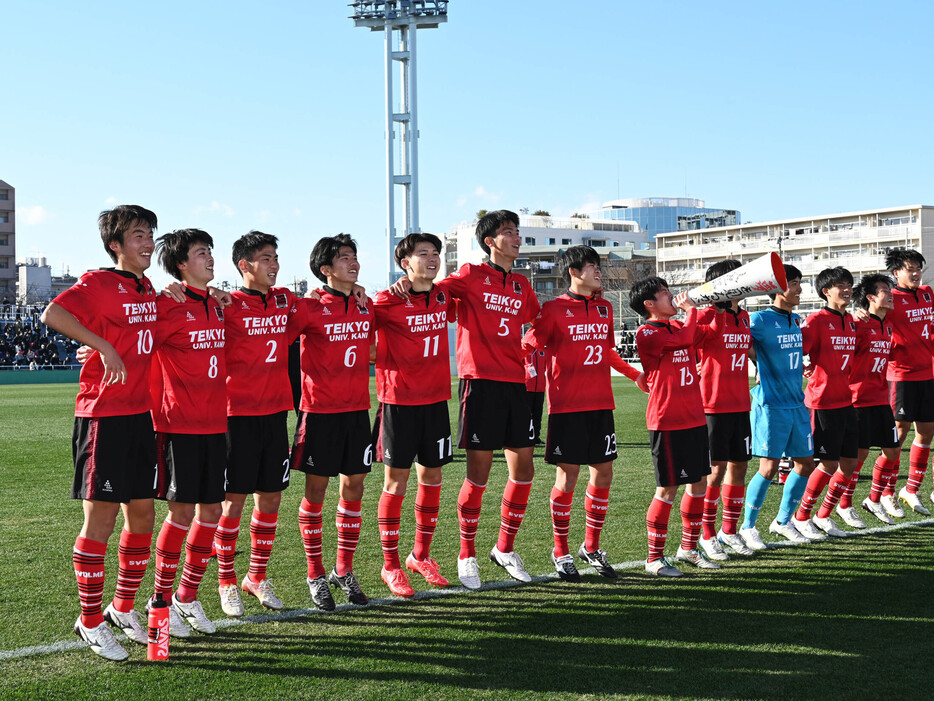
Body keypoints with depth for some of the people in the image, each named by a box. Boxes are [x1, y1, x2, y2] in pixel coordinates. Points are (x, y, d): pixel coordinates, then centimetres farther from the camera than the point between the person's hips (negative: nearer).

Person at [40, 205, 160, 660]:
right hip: (104, 417, -8)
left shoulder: (149, 290, 14)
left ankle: (123, 609, 27)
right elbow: (53, 315, -26)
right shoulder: (100, 284, -10)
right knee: (100, 517, -2)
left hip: (141, 415, 8)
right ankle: (90, 623, 10)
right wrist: (104, 347, -24)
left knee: (142, 514, 12)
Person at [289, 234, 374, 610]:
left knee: (354, 486, 8)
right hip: (320, 410, -5)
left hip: (357, 409, 5)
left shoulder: (366, 307, 8)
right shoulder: (309, 308, -8)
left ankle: (344, 570, 21)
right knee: (316, 489, 1)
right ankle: (316, 575, 12)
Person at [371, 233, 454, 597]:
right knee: (397, 479, 0)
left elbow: (454, 311, 27)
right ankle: (390, 565, 11)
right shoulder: (387, 302, -9)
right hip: (399, 400, -5)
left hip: (435, 399, 5)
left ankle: (421, 555, 26)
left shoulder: (445, 296, 7)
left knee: (431, 476, 11)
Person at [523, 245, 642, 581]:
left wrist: (635, 374, 32)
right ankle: (561, 551, 11)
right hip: (567, 405, -6)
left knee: (603, 473, 6)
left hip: (600, 403, 6)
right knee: (567, 476, -3)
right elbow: (529, 345, -3)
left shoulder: (605, 308, 14)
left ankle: (592, 547, 21)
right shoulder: (554, 309, -3)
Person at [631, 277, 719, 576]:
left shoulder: (677, 326, 15)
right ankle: (654, 558, 4)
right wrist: (690, 308, -8)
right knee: (669, 487, -5)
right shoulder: (647, 333, -11)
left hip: (694, 417, 8)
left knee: (700, 481, 12)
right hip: (667, 422, -8)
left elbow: (711, 331, 24)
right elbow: (684, 339, -23)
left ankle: (689, 547, 26)